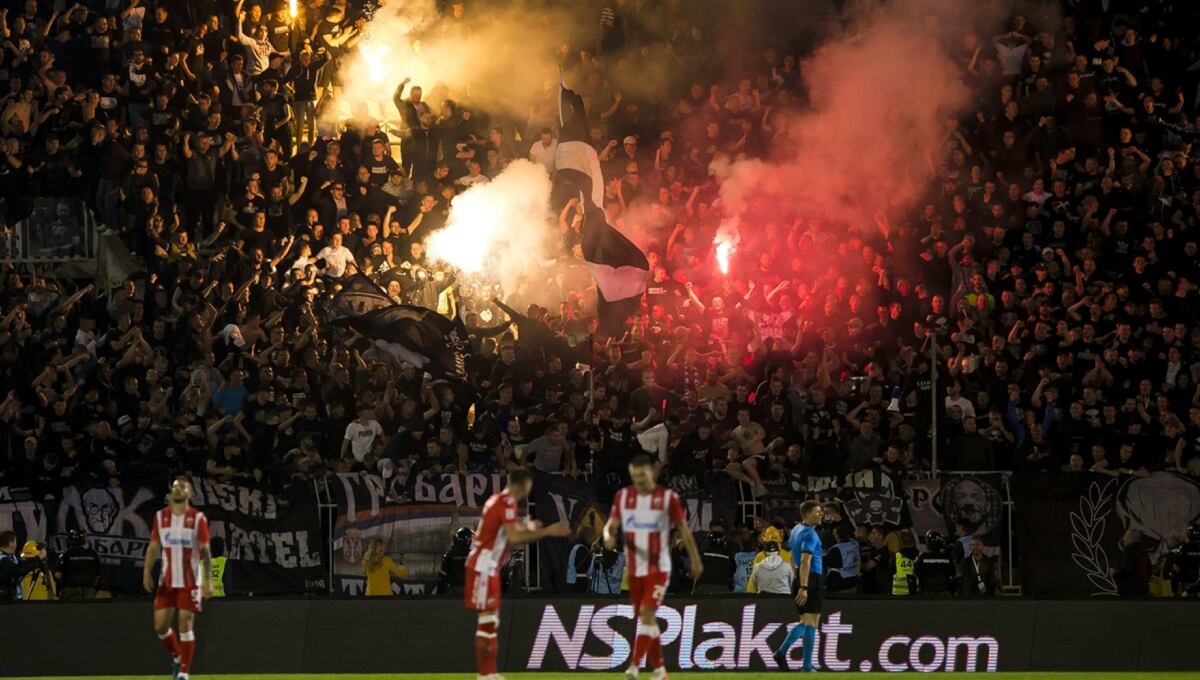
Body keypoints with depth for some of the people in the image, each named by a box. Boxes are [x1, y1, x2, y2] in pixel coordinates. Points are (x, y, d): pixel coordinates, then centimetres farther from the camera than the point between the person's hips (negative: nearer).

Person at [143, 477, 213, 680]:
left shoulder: (198, 518, -3)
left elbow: (205, 551, -5)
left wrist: (207, 580, -12)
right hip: (166, 581, 3)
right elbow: (154, 547, 8)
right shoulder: (161, 517, 6)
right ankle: (177, 656, 27)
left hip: (190, 581, -3)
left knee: (186, 624, -6)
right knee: (160, 626, 1)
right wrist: (147, 572, -4)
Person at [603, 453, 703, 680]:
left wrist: (695, 559, 5)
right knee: (646, 618, 10)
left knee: (647, 613, -17)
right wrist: (609, 536, -21)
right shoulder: (622, 496, 3)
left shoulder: (668, 497, -6)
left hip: (658, 568, -4)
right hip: (634, 568, 4)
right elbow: (612, 524, 3)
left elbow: (683, 529, 1)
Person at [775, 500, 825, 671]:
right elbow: (805, 562, -22)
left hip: (800, 579, 9)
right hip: (812, 579, -9)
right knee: (811, 623, -6)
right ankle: (807, 667, -7)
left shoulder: (796, 530, 15)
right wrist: (804, 587, -28)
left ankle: (782, 652, 6)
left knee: (805, 622, 17)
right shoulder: (810, 534, -14)